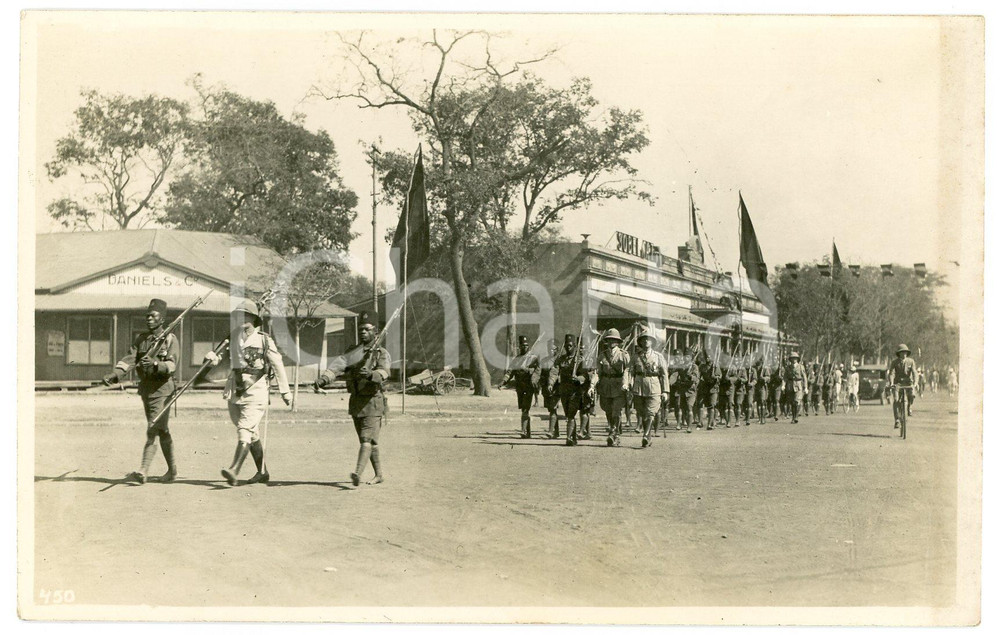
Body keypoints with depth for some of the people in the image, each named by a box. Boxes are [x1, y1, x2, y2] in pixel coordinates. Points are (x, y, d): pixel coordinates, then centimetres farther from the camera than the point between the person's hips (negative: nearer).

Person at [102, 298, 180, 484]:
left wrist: (155, 364, -34)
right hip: (145, 389, 6)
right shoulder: (140, 339, 12)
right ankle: (172, 471, 23)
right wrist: (115, 374, -19)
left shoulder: (170, 339, -4)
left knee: (152, 431, -13)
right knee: (162, 431, 13)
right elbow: (129, 359, -1)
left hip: (162, 390, -6)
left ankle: (142, 472, -18)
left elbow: (172, 365, -15)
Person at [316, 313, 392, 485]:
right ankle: (379, 475, 23)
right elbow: (338, 365, -8)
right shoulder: (351, 352, 11)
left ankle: (357, 474, -27)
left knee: (367, 439, -15)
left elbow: (383, 373, -22)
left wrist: (371, 374, -45)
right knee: (368, 441, 12)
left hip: (373, 402, -5)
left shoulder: (382, 353, -2)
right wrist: (324, 377, -28)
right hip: (355, 402, 5)